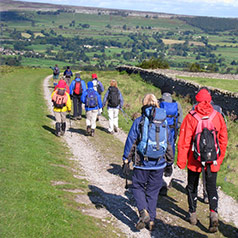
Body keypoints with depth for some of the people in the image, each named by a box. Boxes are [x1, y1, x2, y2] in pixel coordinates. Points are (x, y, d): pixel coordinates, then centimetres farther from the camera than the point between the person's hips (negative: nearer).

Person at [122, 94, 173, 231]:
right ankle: (151, 220, 15)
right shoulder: (164, 121, 3)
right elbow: (169, 143, 11)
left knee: (138, 187, 13)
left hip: (142, 163, -3)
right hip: (159, 164, 3)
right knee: (153, 191, 13)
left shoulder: (139, 121, -6)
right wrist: (169, 161, 21)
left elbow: (131, 142, -5)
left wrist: (126, 160, 3)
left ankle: (144, 212, -9)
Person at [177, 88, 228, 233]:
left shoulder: (191, 117, -9)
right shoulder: (218, 116, -2)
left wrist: (181, 160, -2)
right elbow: (223, 140, 5)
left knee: (192, 186, 16)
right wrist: (220, 158, 17)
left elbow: (184, 141, -9)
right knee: (212, 188, 9)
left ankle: (193, 214, 23)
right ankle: (214, 213, -11)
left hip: (195, 160, -1)